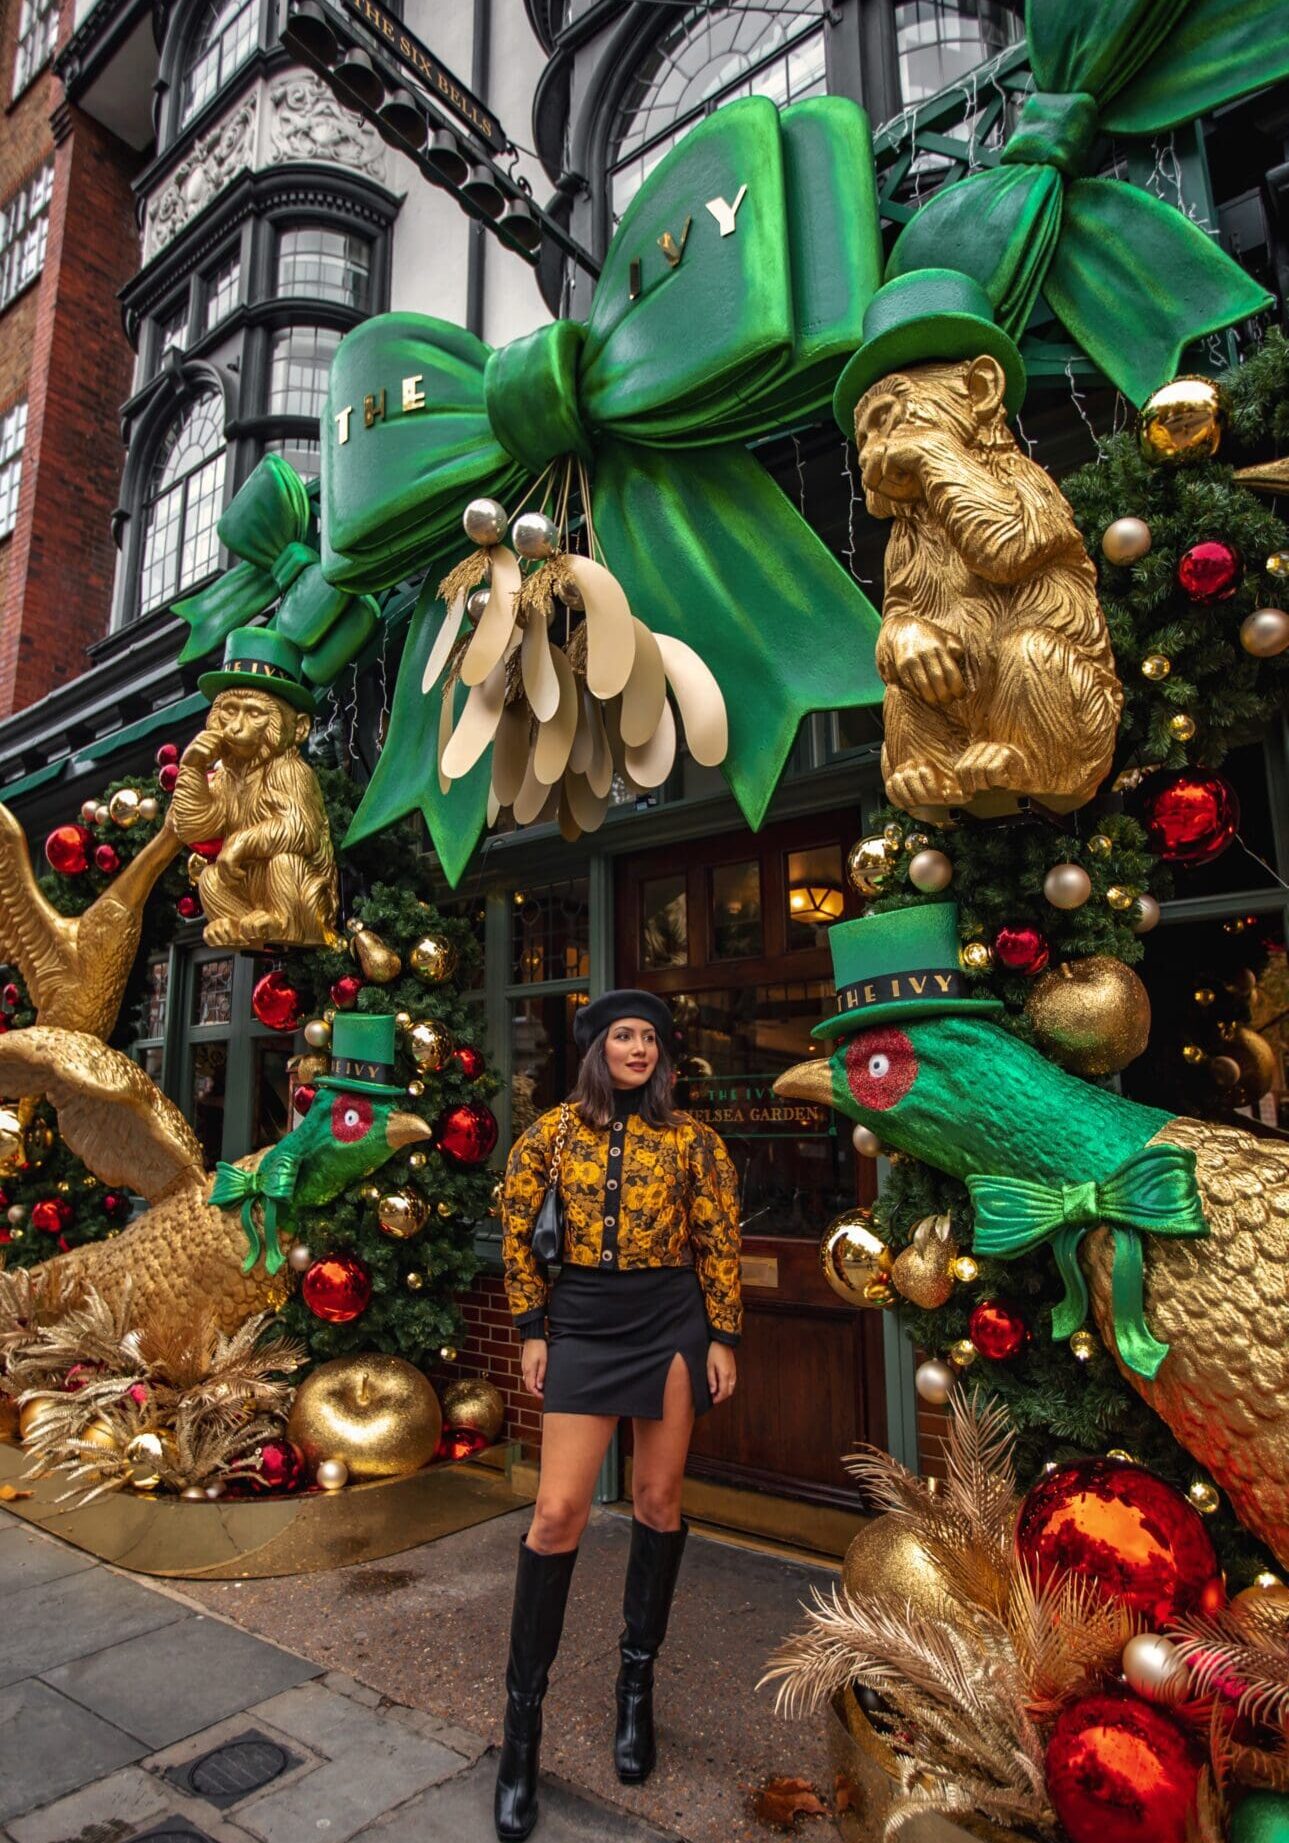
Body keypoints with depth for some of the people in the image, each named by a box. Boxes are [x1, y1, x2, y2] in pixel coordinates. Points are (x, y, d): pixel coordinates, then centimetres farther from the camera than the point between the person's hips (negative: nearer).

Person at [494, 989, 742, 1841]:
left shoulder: (690, 1137, -2)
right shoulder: (555, 1131, -1)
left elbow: (720, 1243, 2)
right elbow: (517, 1230, 6)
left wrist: (723, 1340, 1)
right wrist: (533, 1329, 4)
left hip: (671, 1321, 1)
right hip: (584, 1322, 0)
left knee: (659, 1500, 11)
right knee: (558, 1512, -2)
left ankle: (638, 1681, 33)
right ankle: (523, 1716, 16)